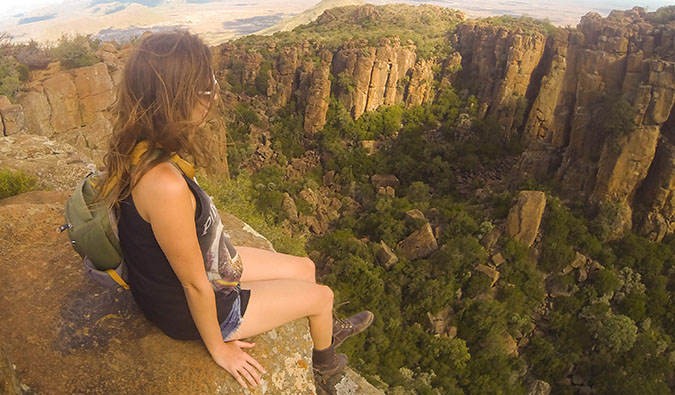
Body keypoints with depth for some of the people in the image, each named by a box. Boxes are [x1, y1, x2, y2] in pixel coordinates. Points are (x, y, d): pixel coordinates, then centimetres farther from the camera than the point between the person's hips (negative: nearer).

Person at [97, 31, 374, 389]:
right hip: (190, 310, -8)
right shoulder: (165, 185, -42)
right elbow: (195, 285, -27)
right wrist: (219, 350, -14)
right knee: (322, 295, 10)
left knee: (304, 268, 20)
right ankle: (325, 361, 46)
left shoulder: (139, 150, -13)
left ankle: (328, 329, 53)